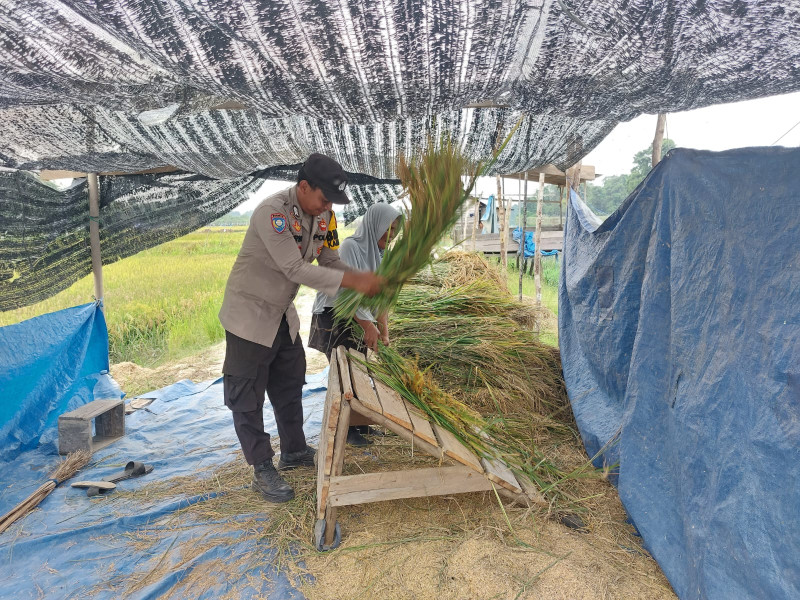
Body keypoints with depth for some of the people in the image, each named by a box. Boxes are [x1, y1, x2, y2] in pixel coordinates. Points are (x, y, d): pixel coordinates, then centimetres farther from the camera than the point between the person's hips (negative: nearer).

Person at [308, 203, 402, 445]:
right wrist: (368, 325, -28)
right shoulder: (351, 246, -20)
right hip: (335, 316, -7)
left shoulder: (379, 253, 5)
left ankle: (360, 424, 26)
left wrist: (384, 332, -1)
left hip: (359, 317, 7)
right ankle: (346, 430, 13)